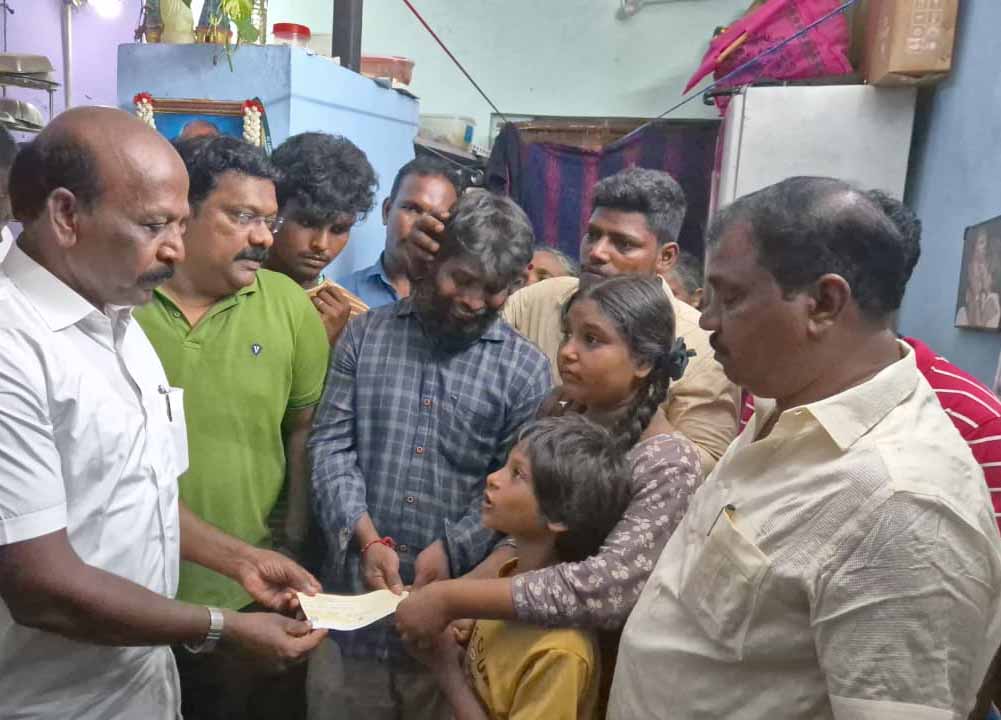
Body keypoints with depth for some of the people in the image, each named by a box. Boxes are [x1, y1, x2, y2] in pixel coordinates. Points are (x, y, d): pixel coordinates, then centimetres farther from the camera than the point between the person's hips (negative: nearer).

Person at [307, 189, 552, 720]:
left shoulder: (527, 369, 0)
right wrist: (366, 539, -11)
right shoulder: (365, 334, 4)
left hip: (453, 604, -1)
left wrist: (451, 549, -14)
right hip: (353, 594, 2)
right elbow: (330, 443, -1)